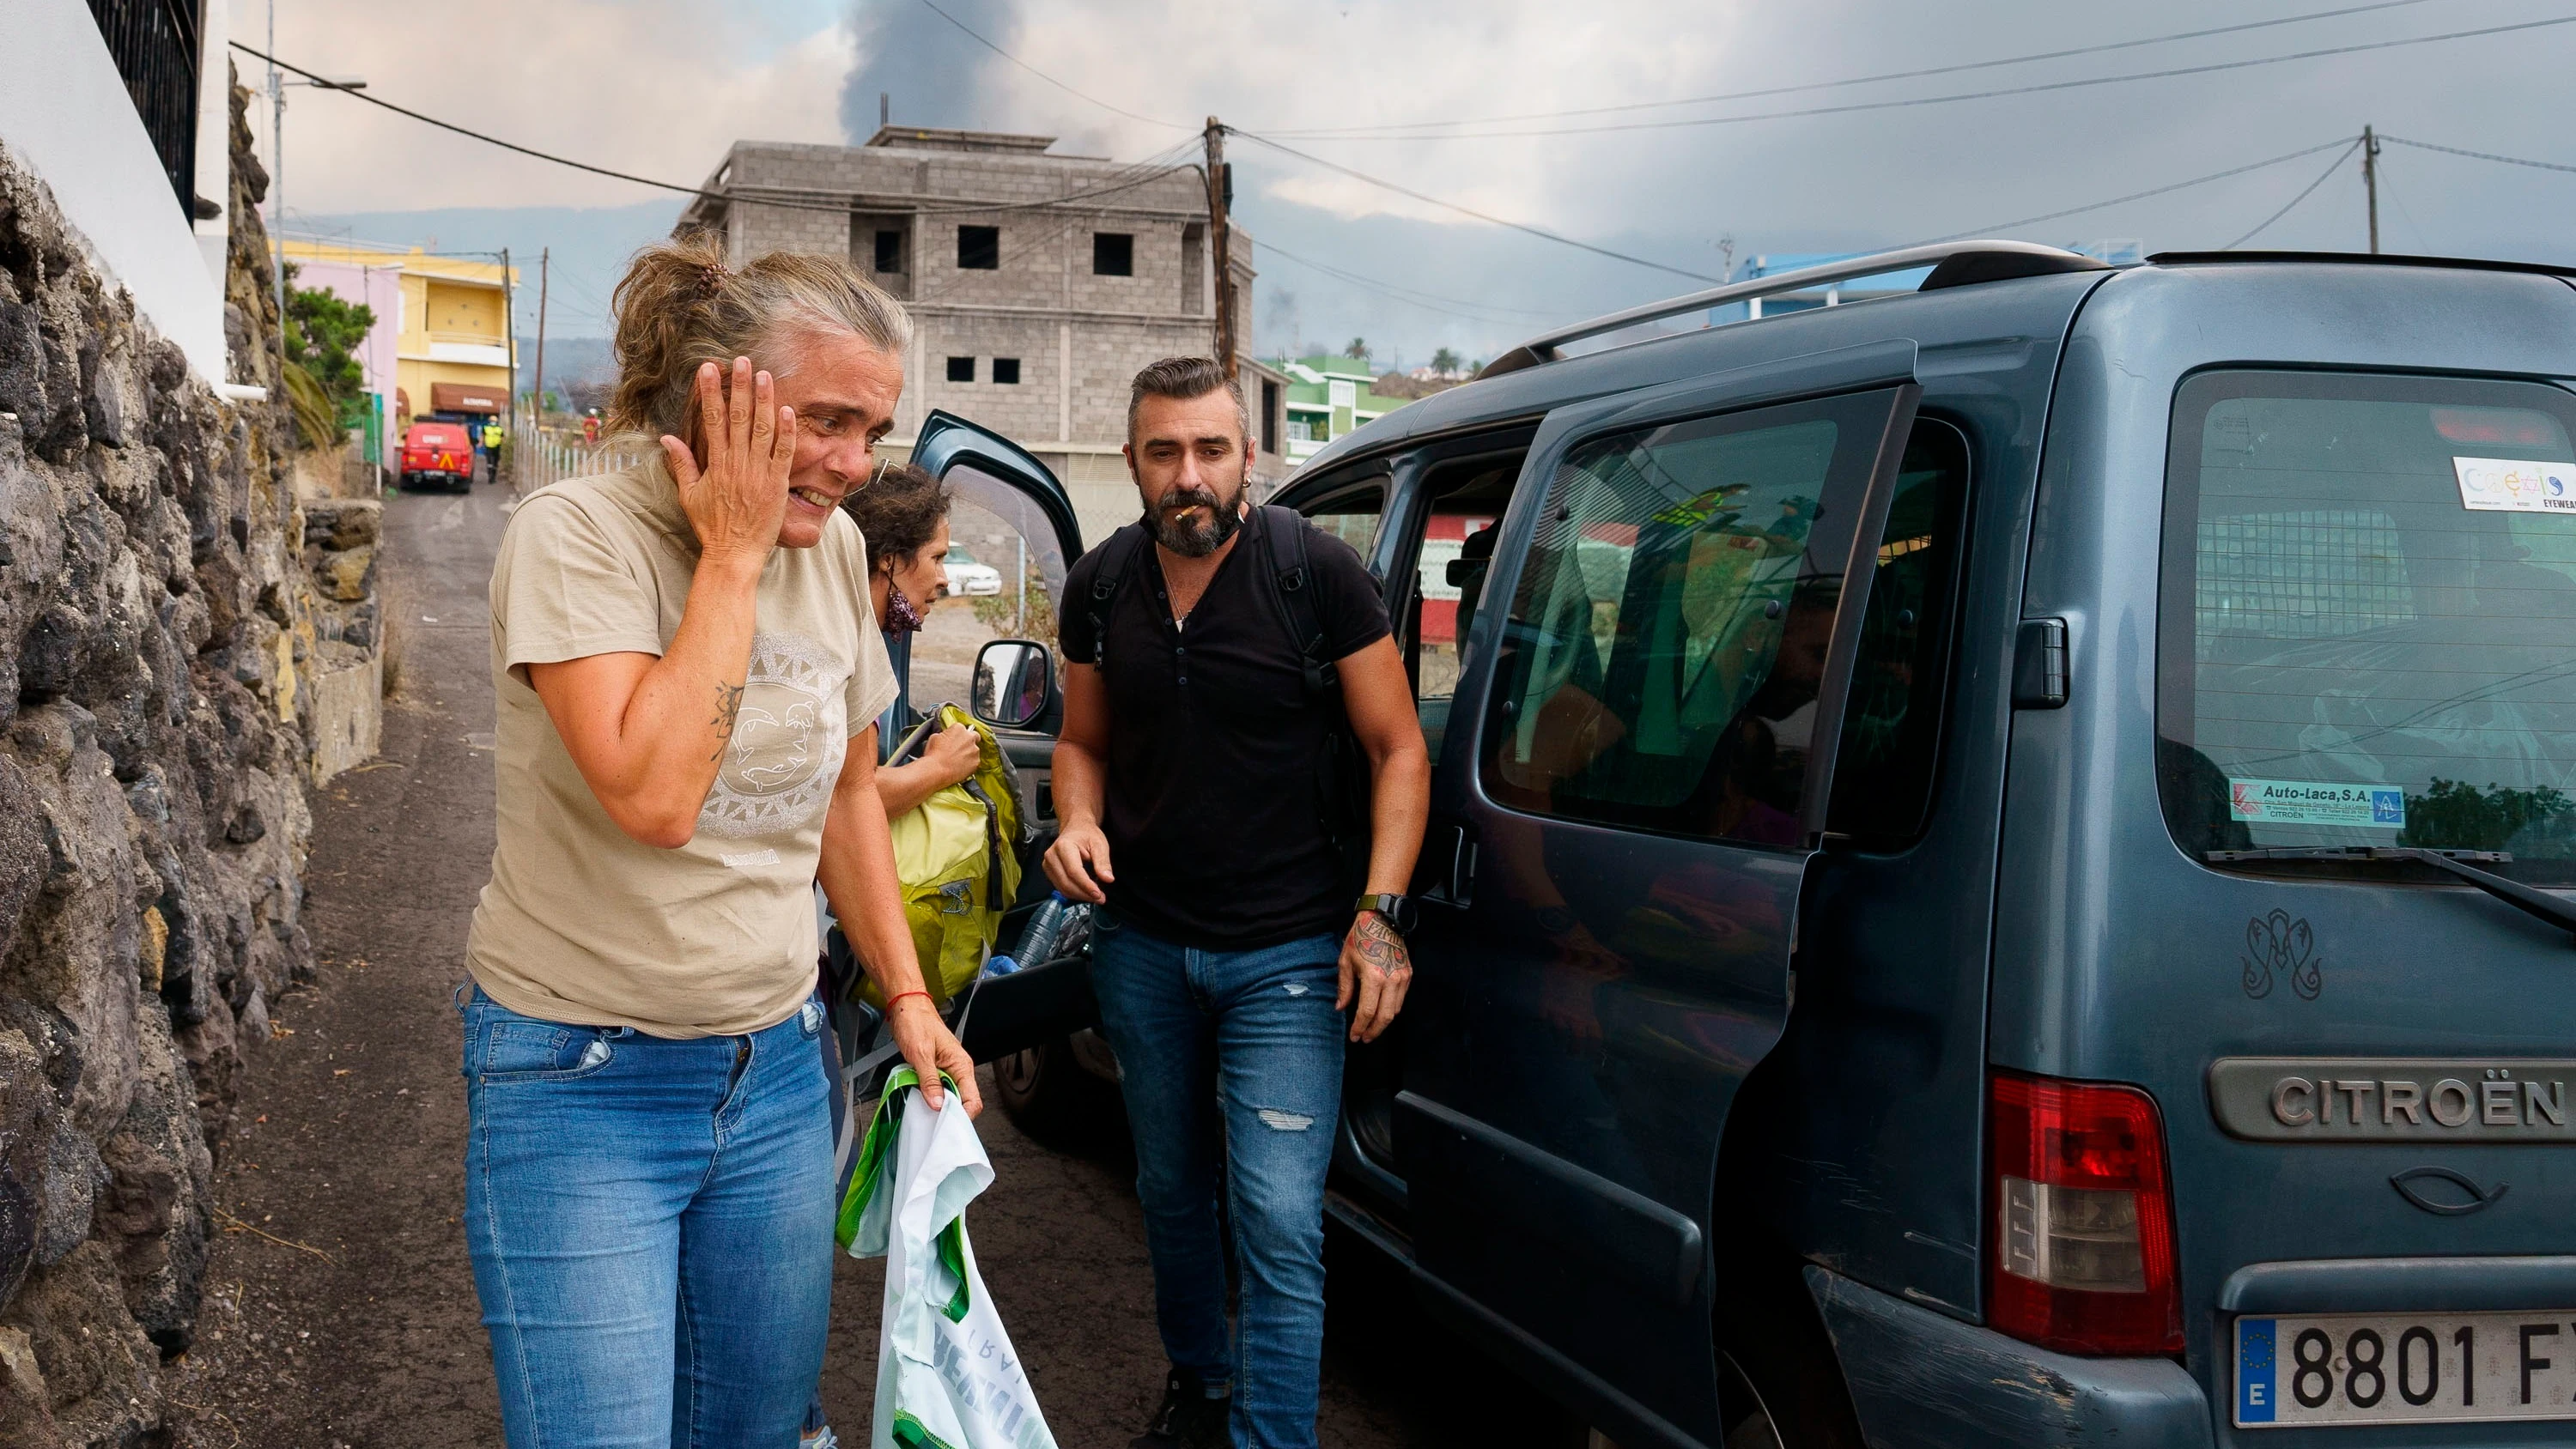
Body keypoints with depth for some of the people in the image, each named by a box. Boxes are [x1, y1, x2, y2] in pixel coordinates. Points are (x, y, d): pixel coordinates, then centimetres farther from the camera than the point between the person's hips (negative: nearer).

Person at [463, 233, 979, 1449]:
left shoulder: (836, 551, 2)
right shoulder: (577, 533, -17)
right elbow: (651, 795, -30)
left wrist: (904, 992, 12)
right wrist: (733, 554, -22)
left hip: (774, 1072, 6)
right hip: (585, 1086, -6)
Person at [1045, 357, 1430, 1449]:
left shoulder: (1316, 570, -11)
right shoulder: (1101, 586, 2)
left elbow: (1398, 747, -6)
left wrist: (1379, 913, -15)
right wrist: (1078, 822, -7)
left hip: (1285, 953, -4)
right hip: (1142, 943, 5)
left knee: (1279, 1225, -10)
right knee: (1172, 1193, 20)